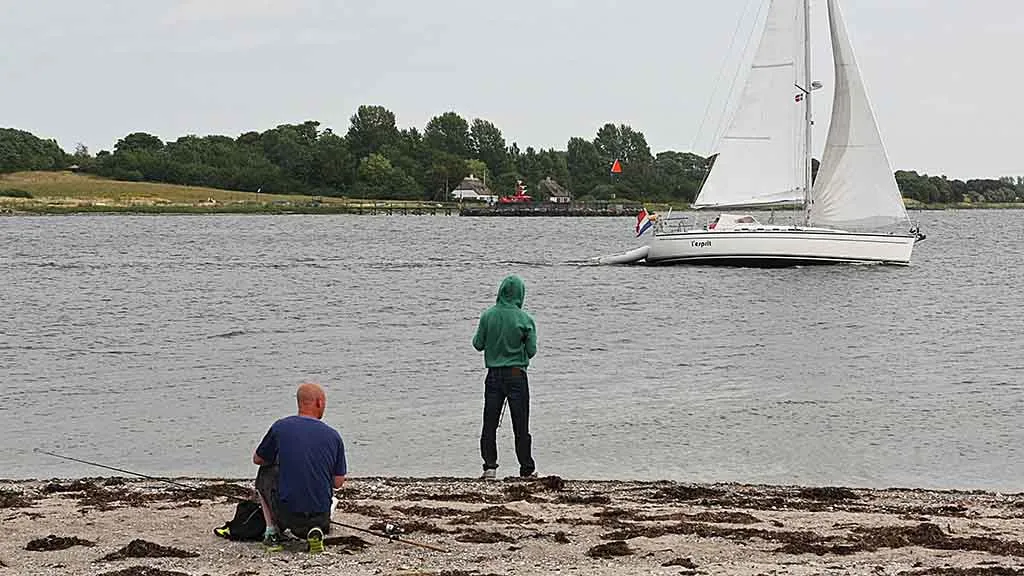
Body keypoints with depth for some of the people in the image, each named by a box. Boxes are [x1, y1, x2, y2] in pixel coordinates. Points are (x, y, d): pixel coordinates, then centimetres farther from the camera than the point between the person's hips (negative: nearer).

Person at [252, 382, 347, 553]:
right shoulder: (333, 436, 0)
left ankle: (272, 531, 16)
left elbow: (258, 460, 12)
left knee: (265, 474, 27)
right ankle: (315, 531, 6)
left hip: (287, 514, -1)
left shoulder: (280, 427, -4)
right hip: (321, 516, 1)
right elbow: (338, 482, 6)